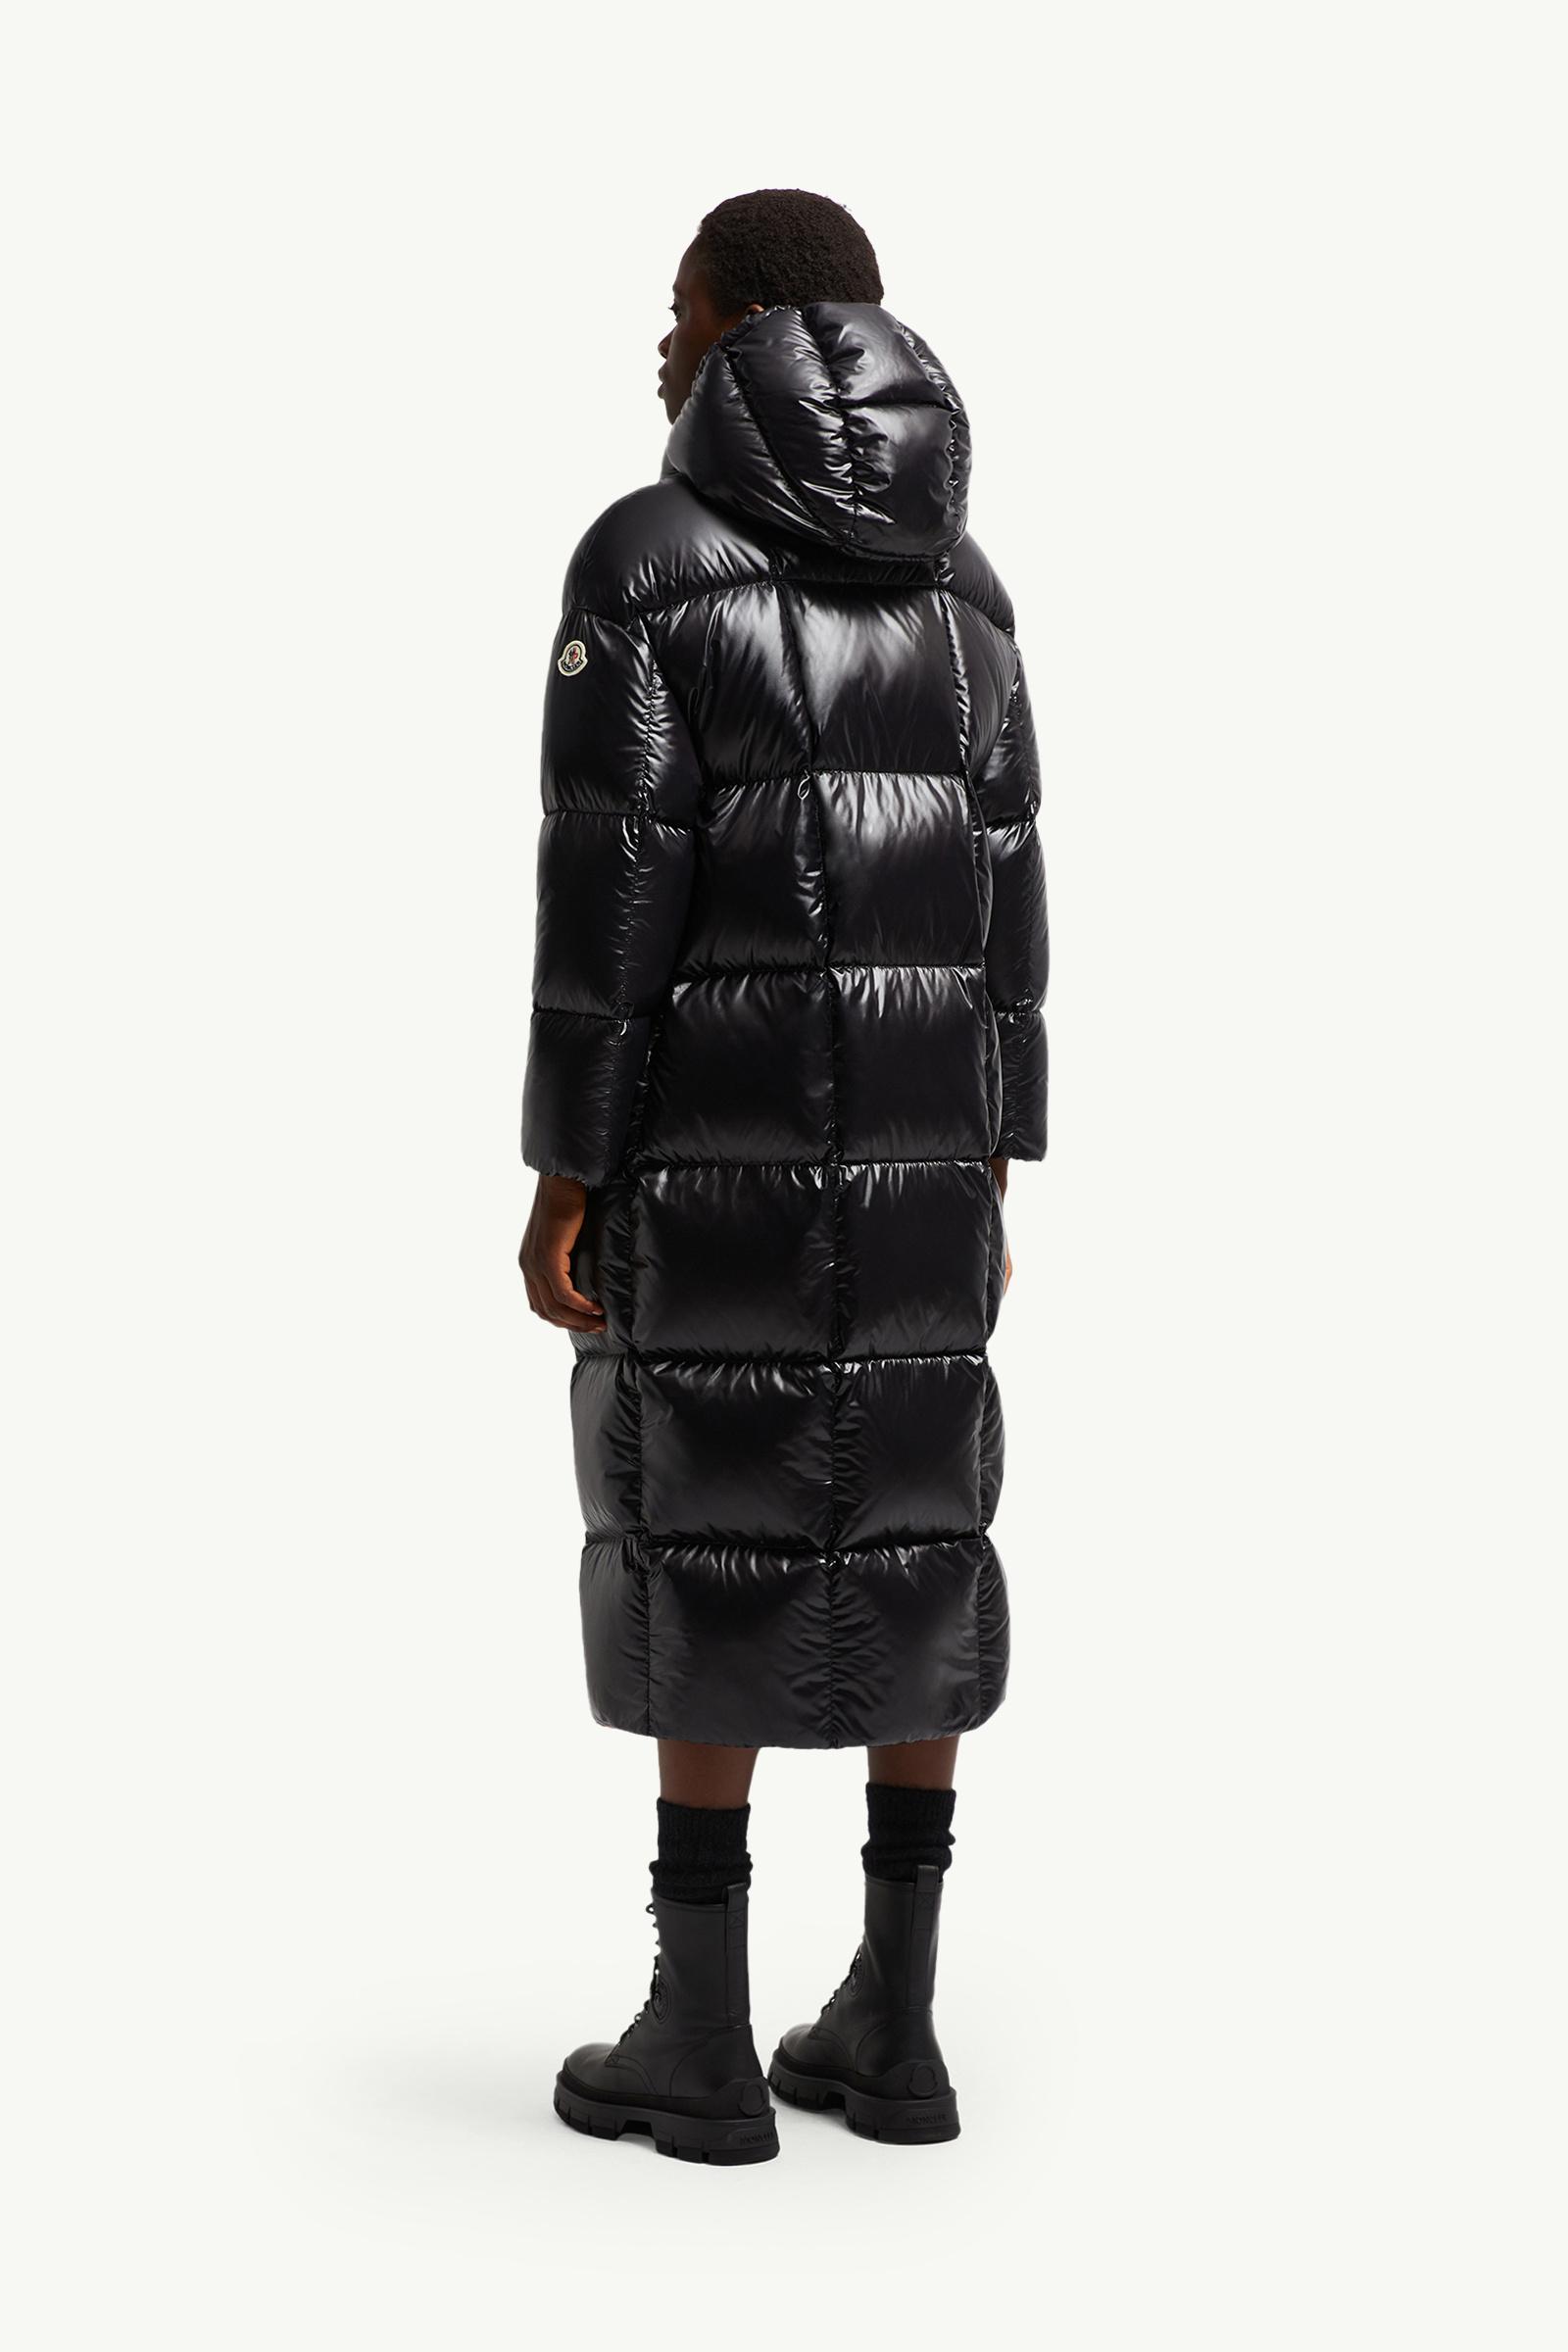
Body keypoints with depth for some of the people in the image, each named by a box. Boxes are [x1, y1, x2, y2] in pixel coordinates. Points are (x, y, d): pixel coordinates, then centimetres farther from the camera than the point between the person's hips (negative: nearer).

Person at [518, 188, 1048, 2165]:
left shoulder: (644, 560, -8)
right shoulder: (956, 580, 10)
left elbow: (610, 883, -13)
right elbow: (1002, 886, 8)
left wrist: (563, 1171, -10)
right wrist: (985, 1166, 12)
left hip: (716, 1112, -6)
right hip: (912, 1117, 6)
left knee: (705, 1533, -1)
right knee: (902, 1524, 8)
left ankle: (700, 2036, 4)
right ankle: (892, 2021, 11)